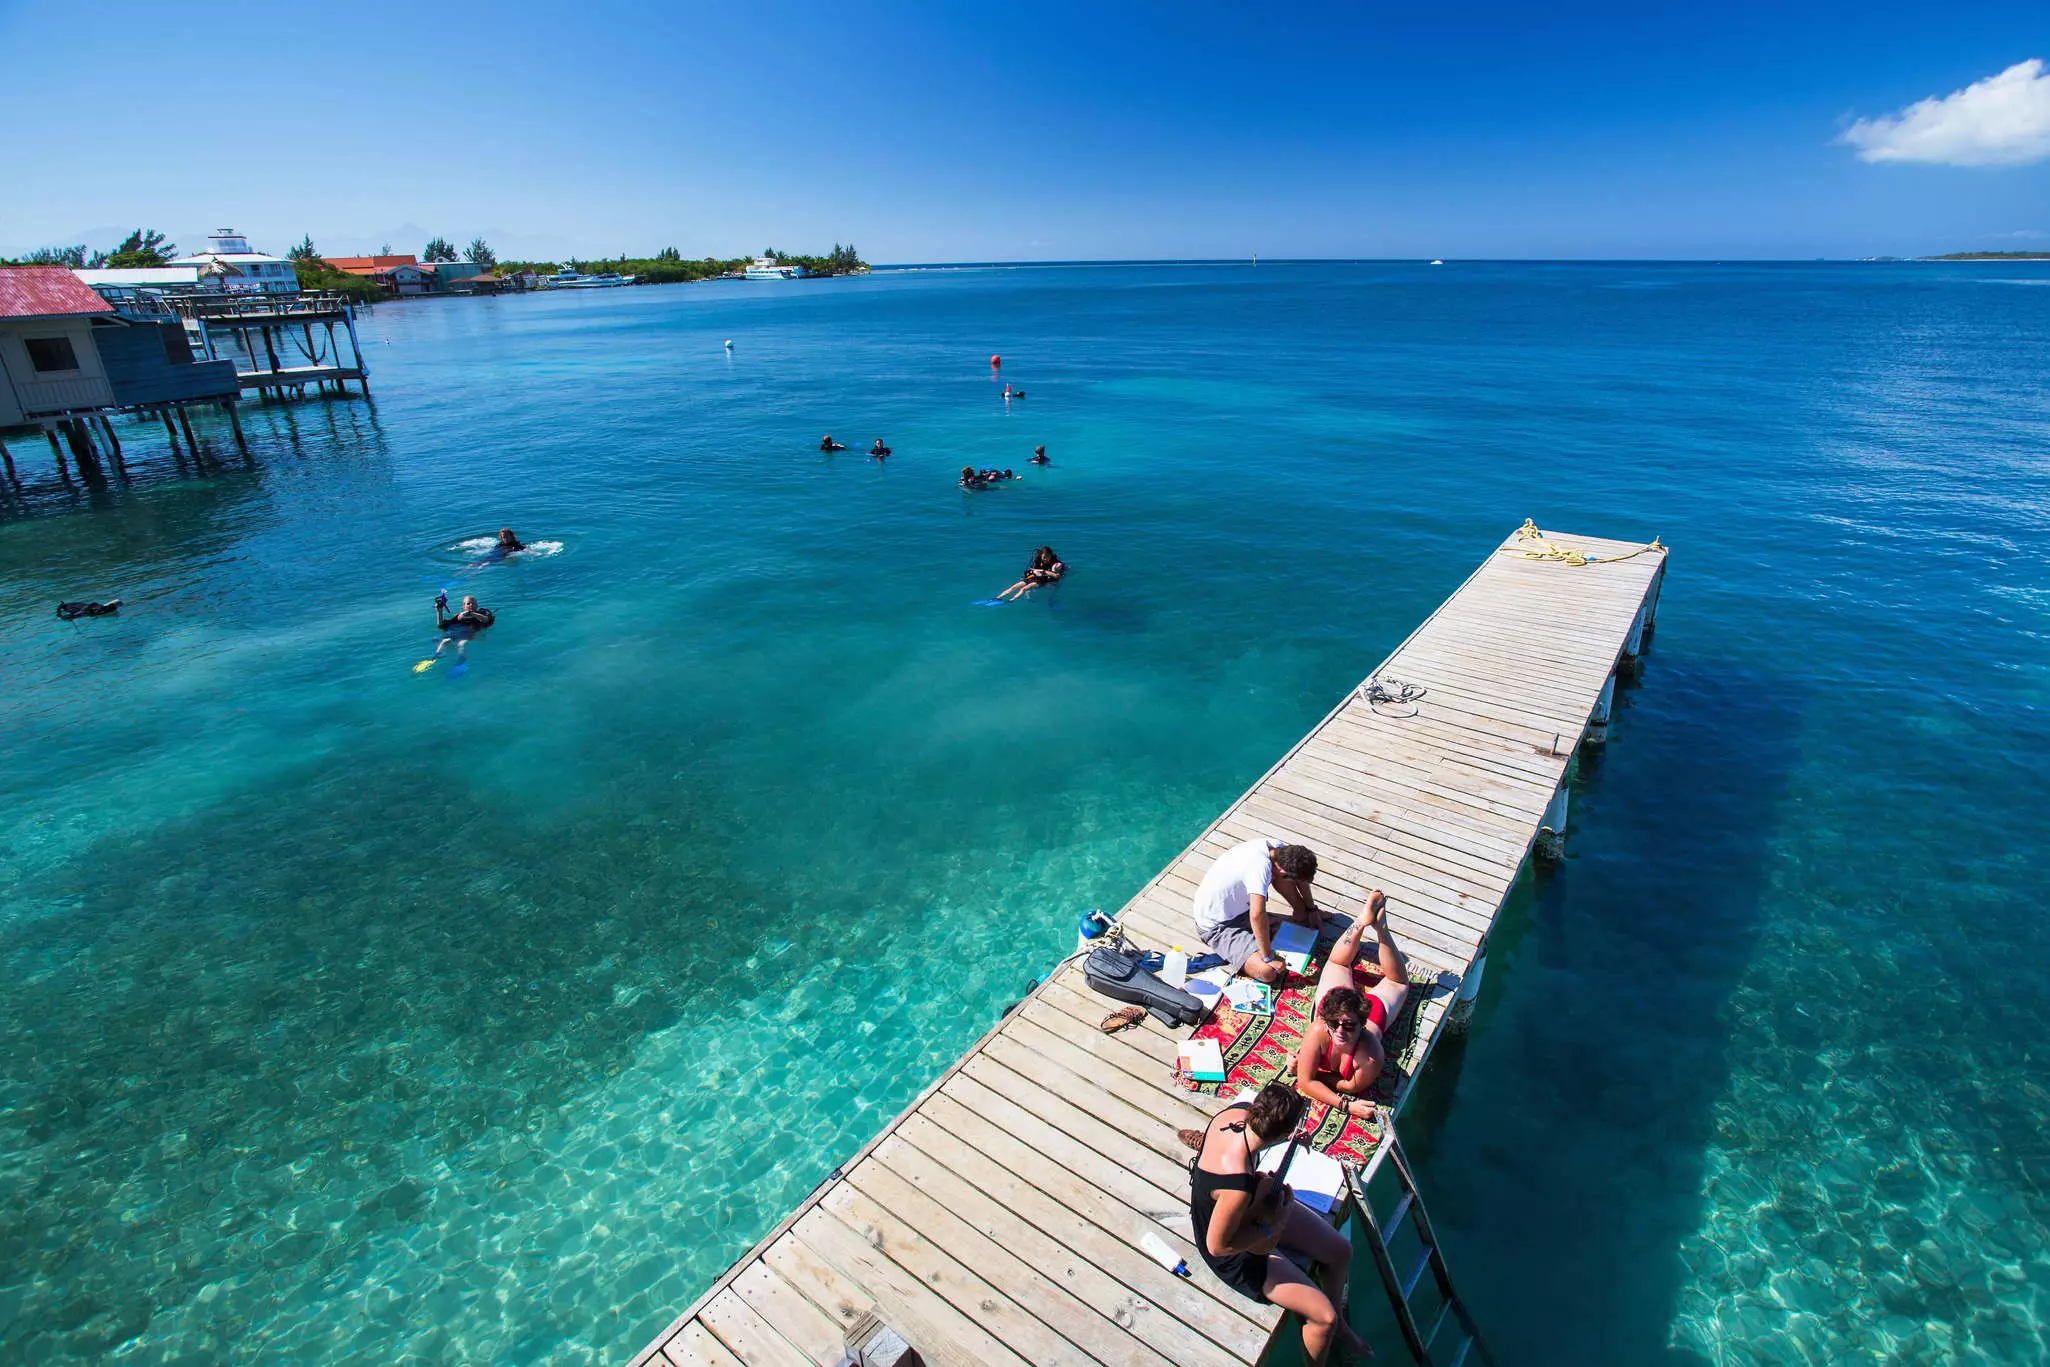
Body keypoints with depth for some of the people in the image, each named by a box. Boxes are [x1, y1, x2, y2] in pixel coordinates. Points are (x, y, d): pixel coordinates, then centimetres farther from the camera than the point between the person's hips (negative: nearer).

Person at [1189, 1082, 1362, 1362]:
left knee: (1342, 1250, 13)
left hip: (1256, 1205, 8)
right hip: (1235, 1254, -8)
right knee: (1324, 1316, -7)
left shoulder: (1238, 1110, -24)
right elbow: (1217, 1245, -29)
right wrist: (1273, 1228, -21)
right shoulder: (1238, 1184, -44)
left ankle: (1337, 1322, 39)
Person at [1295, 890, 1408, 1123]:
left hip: (1372, 1010, 0)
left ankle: (1380, 927, 35)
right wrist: (1345, 1105, -45)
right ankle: (1363, 921, 40)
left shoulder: (1371, 1058, -46)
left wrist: (1306, 1069, -34)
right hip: (1334, 999, 0)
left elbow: (1353, 1086, -28)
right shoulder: (1318, 1031, -45)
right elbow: (1305, 1081, -34)